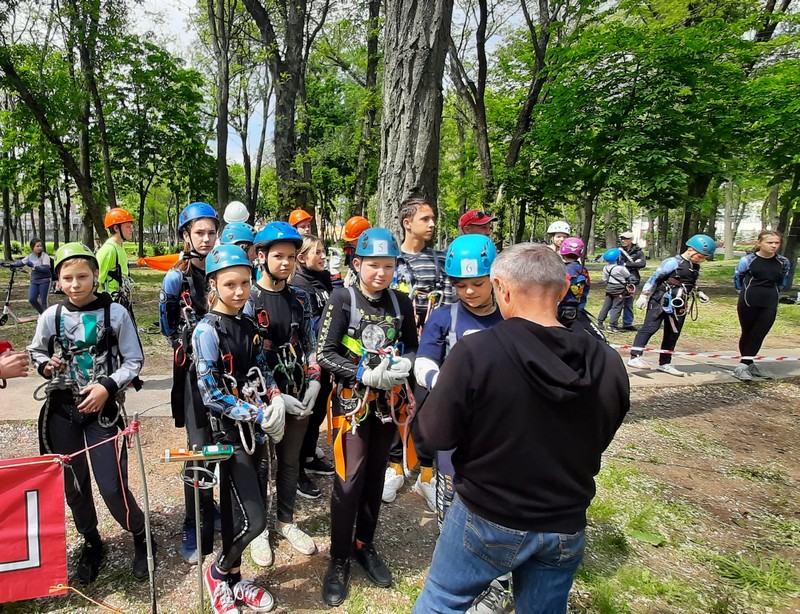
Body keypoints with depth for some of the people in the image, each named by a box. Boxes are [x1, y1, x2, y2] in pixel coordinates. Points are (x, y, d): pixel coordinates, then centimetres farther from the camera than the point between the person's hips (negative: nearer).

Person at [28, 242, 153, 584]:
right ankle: (91, 542, 37)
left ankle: (141, 536, 22)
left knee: (112, 488, -7)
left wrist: (108, 386, -17)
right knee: (72, 482, 13)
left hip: (102, 408, -3)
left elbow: (134, 361, -3)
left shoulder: (115, 313, -8)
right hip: (61, 408, 3)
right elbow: (35, 352, 15)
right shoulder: (51, 316, -1)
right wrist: (46, 365, -6)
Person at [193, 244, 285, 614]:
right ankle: (218, 572, 23)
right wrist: (259, 416, -18)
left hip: (254, 429, 7)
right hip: (229, 433, -6)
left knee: (245, 510, 15)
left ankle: (233, 579, 37)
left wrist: (276, 399, -5)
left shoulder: (248, 326, 6)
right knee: (253, 519, -6)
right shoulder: (208, 331, -15)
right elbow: (211, 395, -18)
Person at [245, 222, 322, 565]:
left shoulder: (300, 298, 6)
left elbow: (309, 345, 8)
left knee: (290, 460, 16)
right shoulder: (249, 300, -9)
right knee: (260, 463, 10)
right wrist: (275, 397, -18)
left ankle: (286, 521, 35)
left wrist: (313, 384, -4)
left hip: (299, 395, 4)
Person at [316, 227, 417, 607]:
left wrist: (402, 365, -14)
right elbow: (325, 354, -13)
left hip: (388, 401, 4)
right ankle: (339, 560, 20)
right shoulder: (343, 298, -9)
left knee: (375, 477, 15)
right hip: (351, 400, -3)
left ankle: (365, 546, 35)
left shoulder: (401, 303, 1)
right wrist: (366, 374, -24)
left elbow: (412, 347, 9)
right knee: (349, 480, -1)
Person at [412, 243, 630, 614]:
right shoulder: (608, 363, -11)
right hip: (566, 529, 4)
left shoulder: (475, 351, -26)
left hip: (486, 520, -3)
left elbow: (436, 435, -17)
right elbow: (598, 440, 5)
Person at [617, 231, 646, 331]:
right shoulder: (619, 251, 2)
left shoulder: (638, 251, 4)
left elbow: (643, 264, -10)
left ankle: (627, 324, 22)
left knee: (629, 304, 12)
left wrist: (627, 264, -14)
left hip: (633, 281, 2)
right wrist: (634, 264, -14)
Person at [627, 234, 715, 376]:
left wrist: (699, 293, 12)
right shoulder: (673, 262, -10)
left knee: (673, 334, 11)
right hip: (660, 301, -8)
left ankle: (664, 363, 22)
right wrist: (644, 295, -12)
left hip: (678, 307, 8)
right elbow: (654, 278, -10)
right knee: (650, 327, -16)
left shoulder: (696, 267, 14)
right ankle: (635, 357, -21)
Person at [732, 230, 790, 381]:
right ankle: (747, 364, 17)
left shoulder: (783, 262, 2)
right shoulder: (747, 260, -8)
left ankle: (744, 365, 3)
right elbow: (737, 278, 6)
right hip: (748, 303, -3)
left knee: (759, 335, -2)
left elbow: (782, 281, 19)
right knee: (747, 334, 8)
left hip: (770, 304, 3)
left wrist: (773, 293, 17)